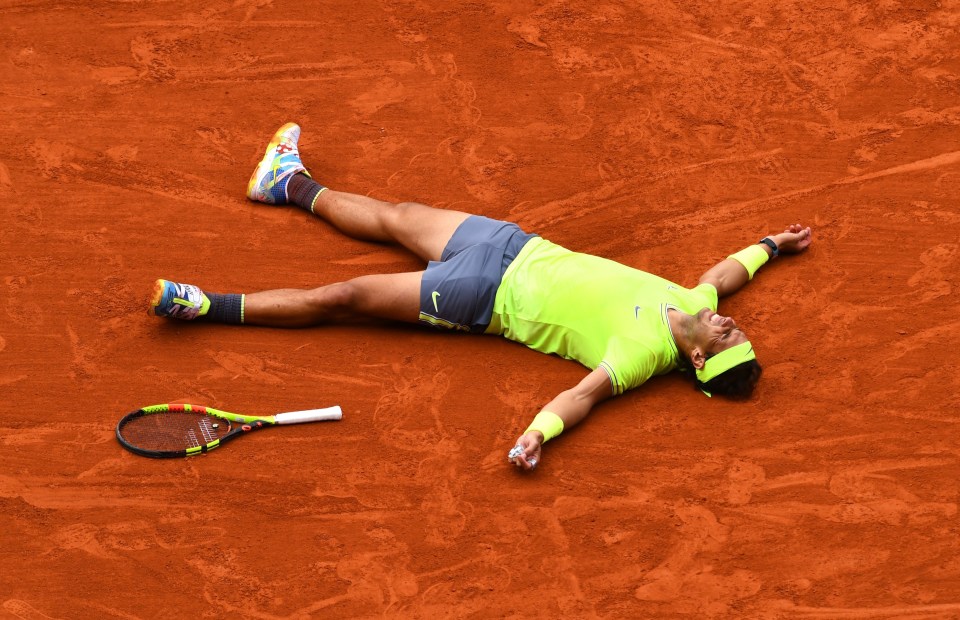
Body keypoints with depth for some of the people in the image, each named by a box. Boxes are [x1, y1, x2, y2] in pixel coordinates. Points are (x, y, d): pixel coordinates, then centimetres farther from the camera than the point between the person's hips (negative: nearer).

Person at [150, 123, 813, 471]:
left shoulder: (643, 355, -25)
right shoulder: (689, 305, -7)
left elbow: (585, 392, -38)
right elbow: (720, 276, 16)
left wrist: (539, 432, -55)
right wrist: (769, 245, 23)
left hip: (492, 299, -7)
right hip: (520, 248, 7)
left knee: (344, 297, -6)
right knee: (394, 216, 22)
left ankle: (209, 307, 4)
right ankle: (293, 184, 48)